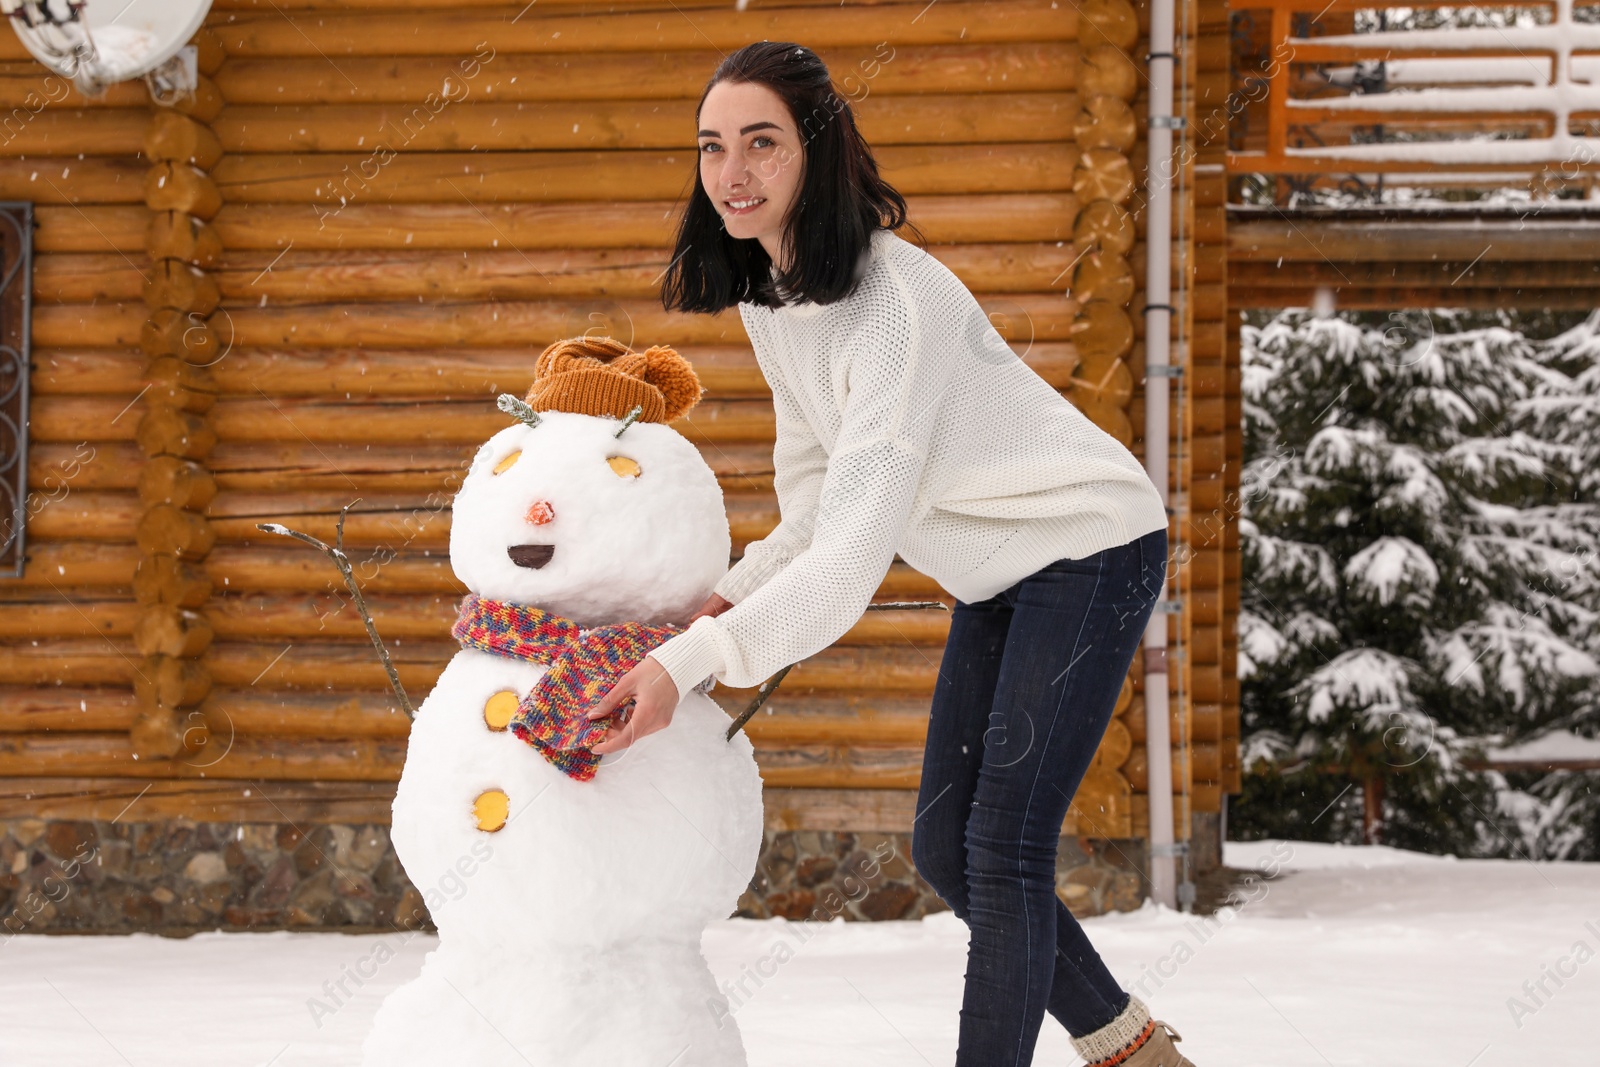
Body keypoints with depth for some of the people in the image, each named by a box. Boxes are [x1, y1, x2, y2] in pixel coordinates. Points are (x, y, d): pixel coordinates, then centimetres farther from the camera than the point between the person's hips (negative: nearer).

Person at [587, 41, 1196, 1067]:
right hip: (999, 575, 9)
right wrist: (733, 597, -14)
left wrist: (693, 660, -45)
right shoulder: (768, 299, -2)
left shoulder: (894, 300, -30)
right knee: (944, 848, 9)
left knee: (1002, 851, -13)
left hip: (1089, 548, -9)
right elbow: (818, 510, 6)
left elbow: (857, 548, -37)